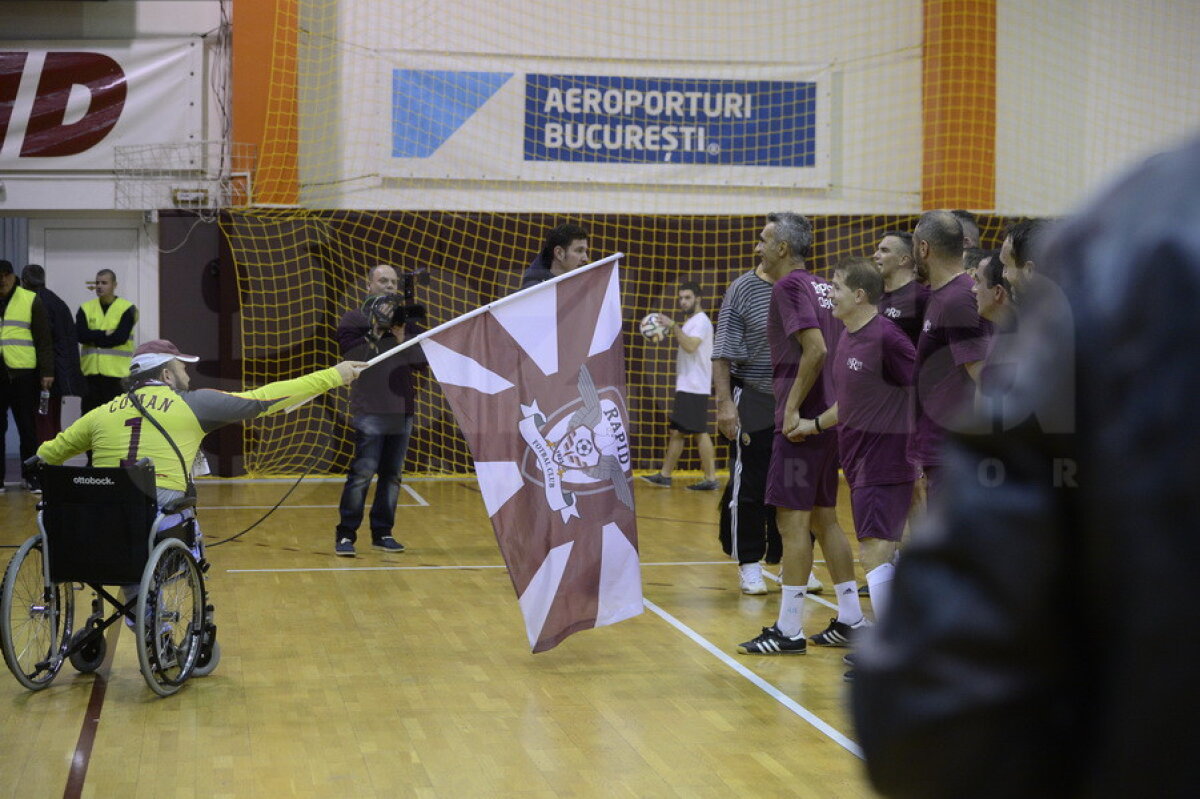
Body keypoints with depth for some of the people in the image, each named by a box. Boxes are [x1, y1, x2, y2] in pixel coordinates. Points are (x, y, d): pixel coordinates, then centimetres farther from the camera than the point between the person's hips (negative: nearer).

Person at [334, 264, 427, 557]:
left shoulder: (403, 317, 15)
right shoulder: (353, 319, 3)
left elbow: (420, 357, 3)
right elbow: (357, 357, -11)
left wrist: (401, 334, -10)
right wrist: (377, 329, -15)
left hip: (401, 410, 5)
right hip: (369, 411, -5)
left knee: (392, 475, 7)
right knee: (362, 473, -9)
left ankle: (382, 533, 15)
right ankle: (345, 534, -3)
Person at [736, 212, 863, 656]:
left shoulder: (789, 285, -10)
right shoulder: (822, 286, 16)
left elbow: (815, 349, -21)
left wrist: (793, 408, -19)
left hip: (801, 420, -9)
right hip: (828, 418, 9)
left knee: (793, 520, -6)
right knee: (823, 518, 15)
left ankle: (789, 630, -3)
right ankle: (851, 619, 18)